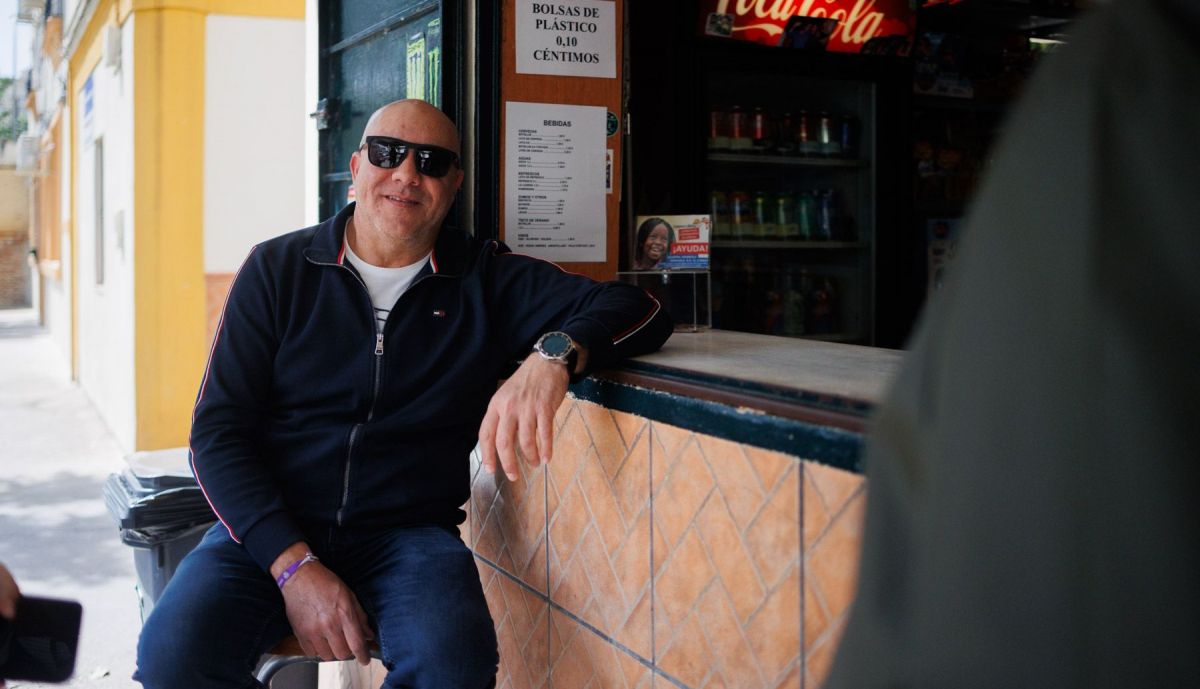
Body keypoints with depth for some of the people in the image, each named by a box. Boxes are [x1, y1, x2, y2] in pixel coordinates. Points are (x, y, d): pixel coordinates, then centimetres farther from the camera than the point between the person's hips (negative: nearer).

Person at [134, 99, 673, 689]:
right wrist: (294, 566, -13)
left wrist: (552, 356, -26)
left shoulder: (488, 280, 6)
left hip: (409, 535, 0)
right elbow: (218, 430, 1)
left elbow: (633, 309, -2)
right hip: (268, 529, 1)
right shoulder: (278, 269, 5)